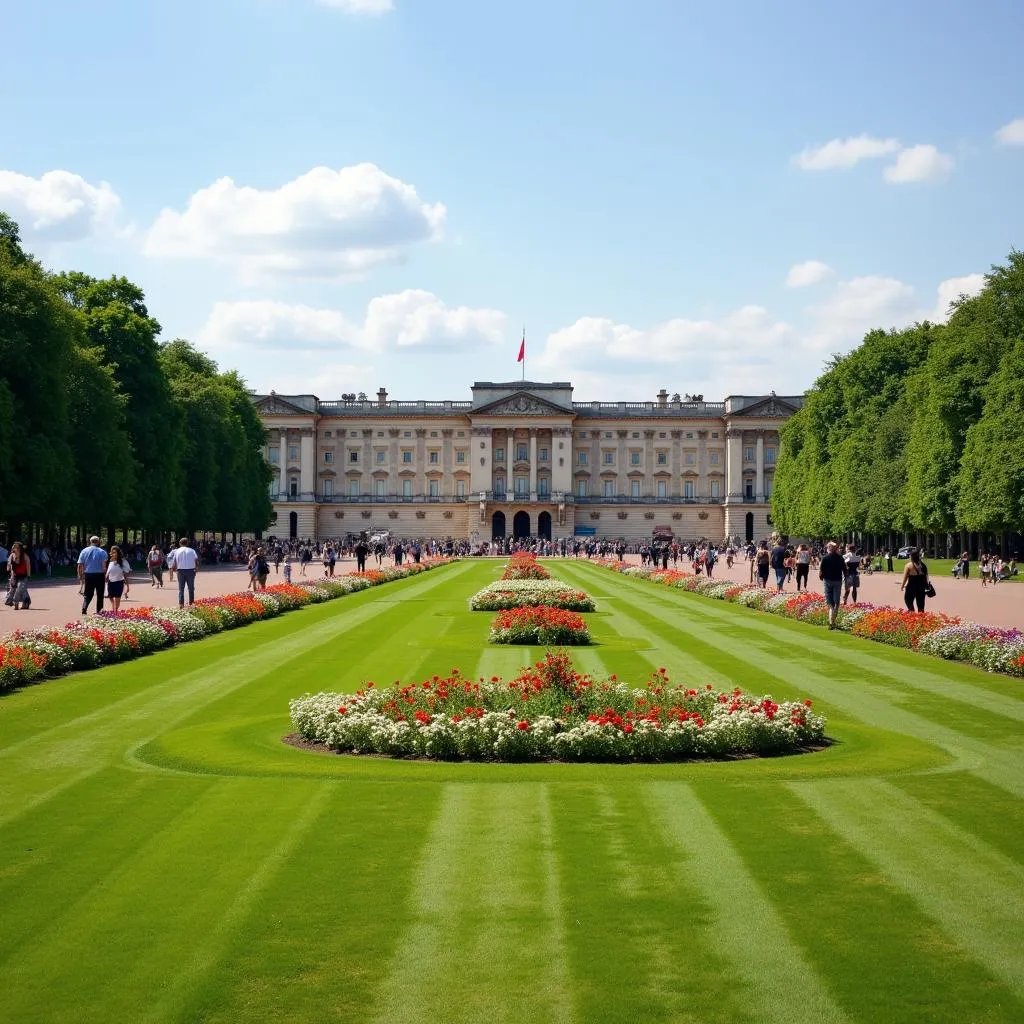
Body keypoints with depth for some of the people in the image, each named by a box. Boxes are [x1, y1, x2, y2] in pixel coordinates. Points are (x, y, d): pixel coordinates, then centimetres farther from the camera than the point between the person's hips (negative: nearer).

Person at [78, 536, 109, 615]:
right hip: (99, 575, -2)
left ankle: (84, 608, -14)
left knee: (87, 594, 8)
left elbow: (80, 565, 2)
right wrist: (105, 576, -4)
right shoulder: (102, 552, -5)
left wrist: (80, 576, 11)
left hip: (88, 575, 2)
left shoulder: (84, 551, 3)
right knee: (100, 594, 10)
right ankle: (99, 611, 11)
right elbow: (104, 566, -13)